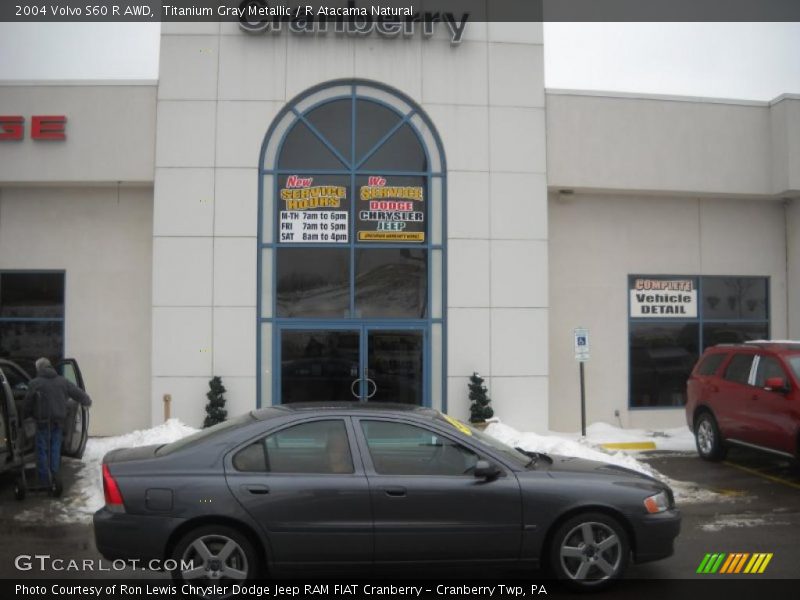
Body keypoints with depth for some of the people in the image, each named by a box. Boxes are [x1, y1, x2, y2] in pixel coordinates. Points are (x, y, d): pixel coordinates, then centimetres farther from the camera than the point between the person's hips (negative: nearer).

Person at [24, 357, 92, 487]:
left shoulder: (35, 383, -7)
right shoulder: (62, 381, 6)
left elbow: (28, 403, -9)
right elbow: (78, 393, 10)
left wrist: (27, 415, 8)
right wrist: (87, 401, 27)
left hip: (43, 421, -4)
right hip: (58, 421, 4)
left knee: (42, 450, 4)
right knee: (55, 448, 13)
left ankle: (44, 479, 4)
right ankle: (54, 476, 15)